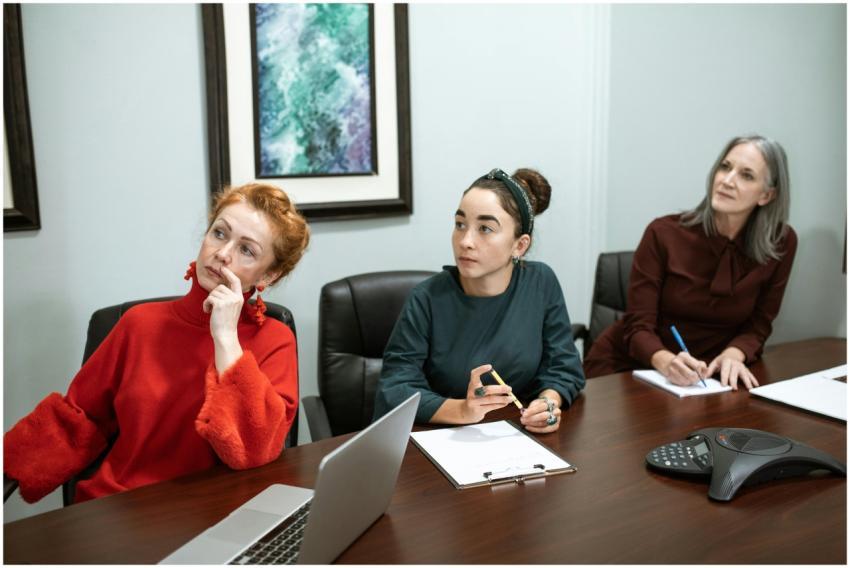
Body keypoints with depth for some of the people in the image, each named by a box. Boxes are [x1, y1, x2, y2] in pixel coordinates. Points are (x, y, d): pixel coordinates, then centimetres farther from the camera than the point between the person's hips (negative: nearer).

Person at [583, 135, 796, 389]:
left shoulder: (780, 243, -9)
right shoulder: (664, 234, -16)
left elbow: (757, 325, 1)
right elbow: (638, 327, -15)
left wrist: (732, 356, -20)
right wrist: (666, 362, -34)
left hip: (705, 375, 3)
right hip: (629, 366, -3)